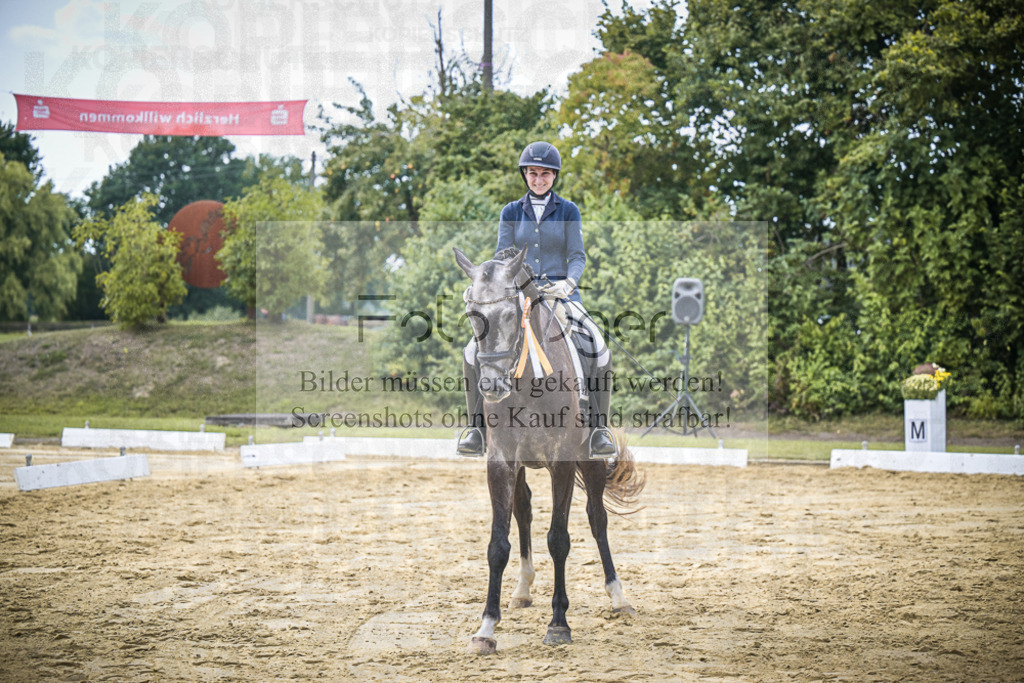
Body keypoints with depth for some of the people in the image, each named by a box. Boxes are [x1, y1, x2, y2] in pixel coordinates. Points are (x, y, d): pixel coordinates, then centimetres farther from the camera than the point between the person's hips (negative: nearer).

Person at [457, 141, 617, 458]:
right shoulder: (511, 212, 11)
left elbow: (578, 256, 0)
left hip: (561, 292, -1)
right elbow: (502, 257, 7)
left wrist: (568, 283, -21)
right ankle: (477, 427, -12)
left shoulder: (568, 211, 8)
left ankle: (598, 428, -18)